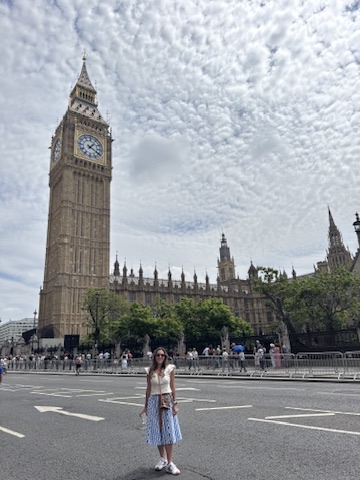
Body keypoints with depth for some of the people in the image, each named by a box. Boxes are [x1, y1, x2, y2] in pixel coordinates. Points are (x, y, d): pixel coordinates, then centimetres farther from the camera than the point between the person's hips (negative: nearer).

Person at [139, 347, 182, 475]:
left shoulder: (169, 369, -4)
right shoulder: (150, 371, 0)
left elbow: (173, 387, -1)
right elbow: (148, 389, 6)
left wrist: (175, 404, -5)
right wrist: (146, 406, 9)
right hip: (154, 401, 2)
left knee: (168, 431, -1)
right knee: (157, 430, 9)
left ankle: (170, 463, 7)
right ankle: (162, 458, 27)